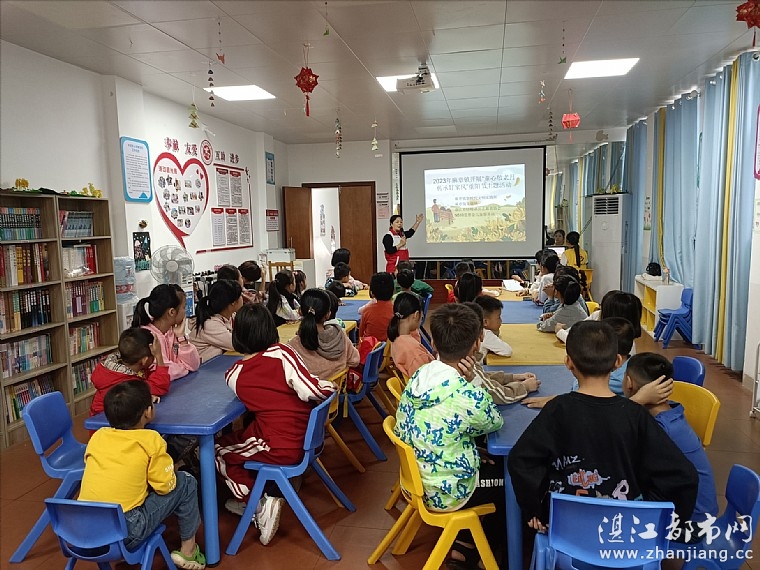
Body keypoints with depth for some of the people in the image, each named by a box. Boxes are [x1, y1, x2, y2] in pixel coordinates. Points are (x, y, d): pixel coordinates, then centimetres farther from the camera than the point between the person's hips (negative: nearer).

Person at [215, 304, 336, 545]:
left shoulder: (233, 375, -5)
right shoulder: (282, 353, -11)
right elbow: (312, 390, -19)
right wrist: (331, 387, -1)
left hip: (279, 449, -4)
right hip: (305, 440, 4)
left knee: (214, 450, 20)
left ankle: (260, 504, 10)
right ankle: (249, 500, 27)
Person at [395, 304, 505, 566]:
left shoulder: (418, 376, -10)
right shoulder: (469, 397, -30)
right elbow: (494, 424, -8)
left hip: (415, 479, 7)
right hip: (446, 493, -6)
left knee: (493, 461, 23)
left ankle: (466, 536, 30)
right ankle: (469, 548, 29)